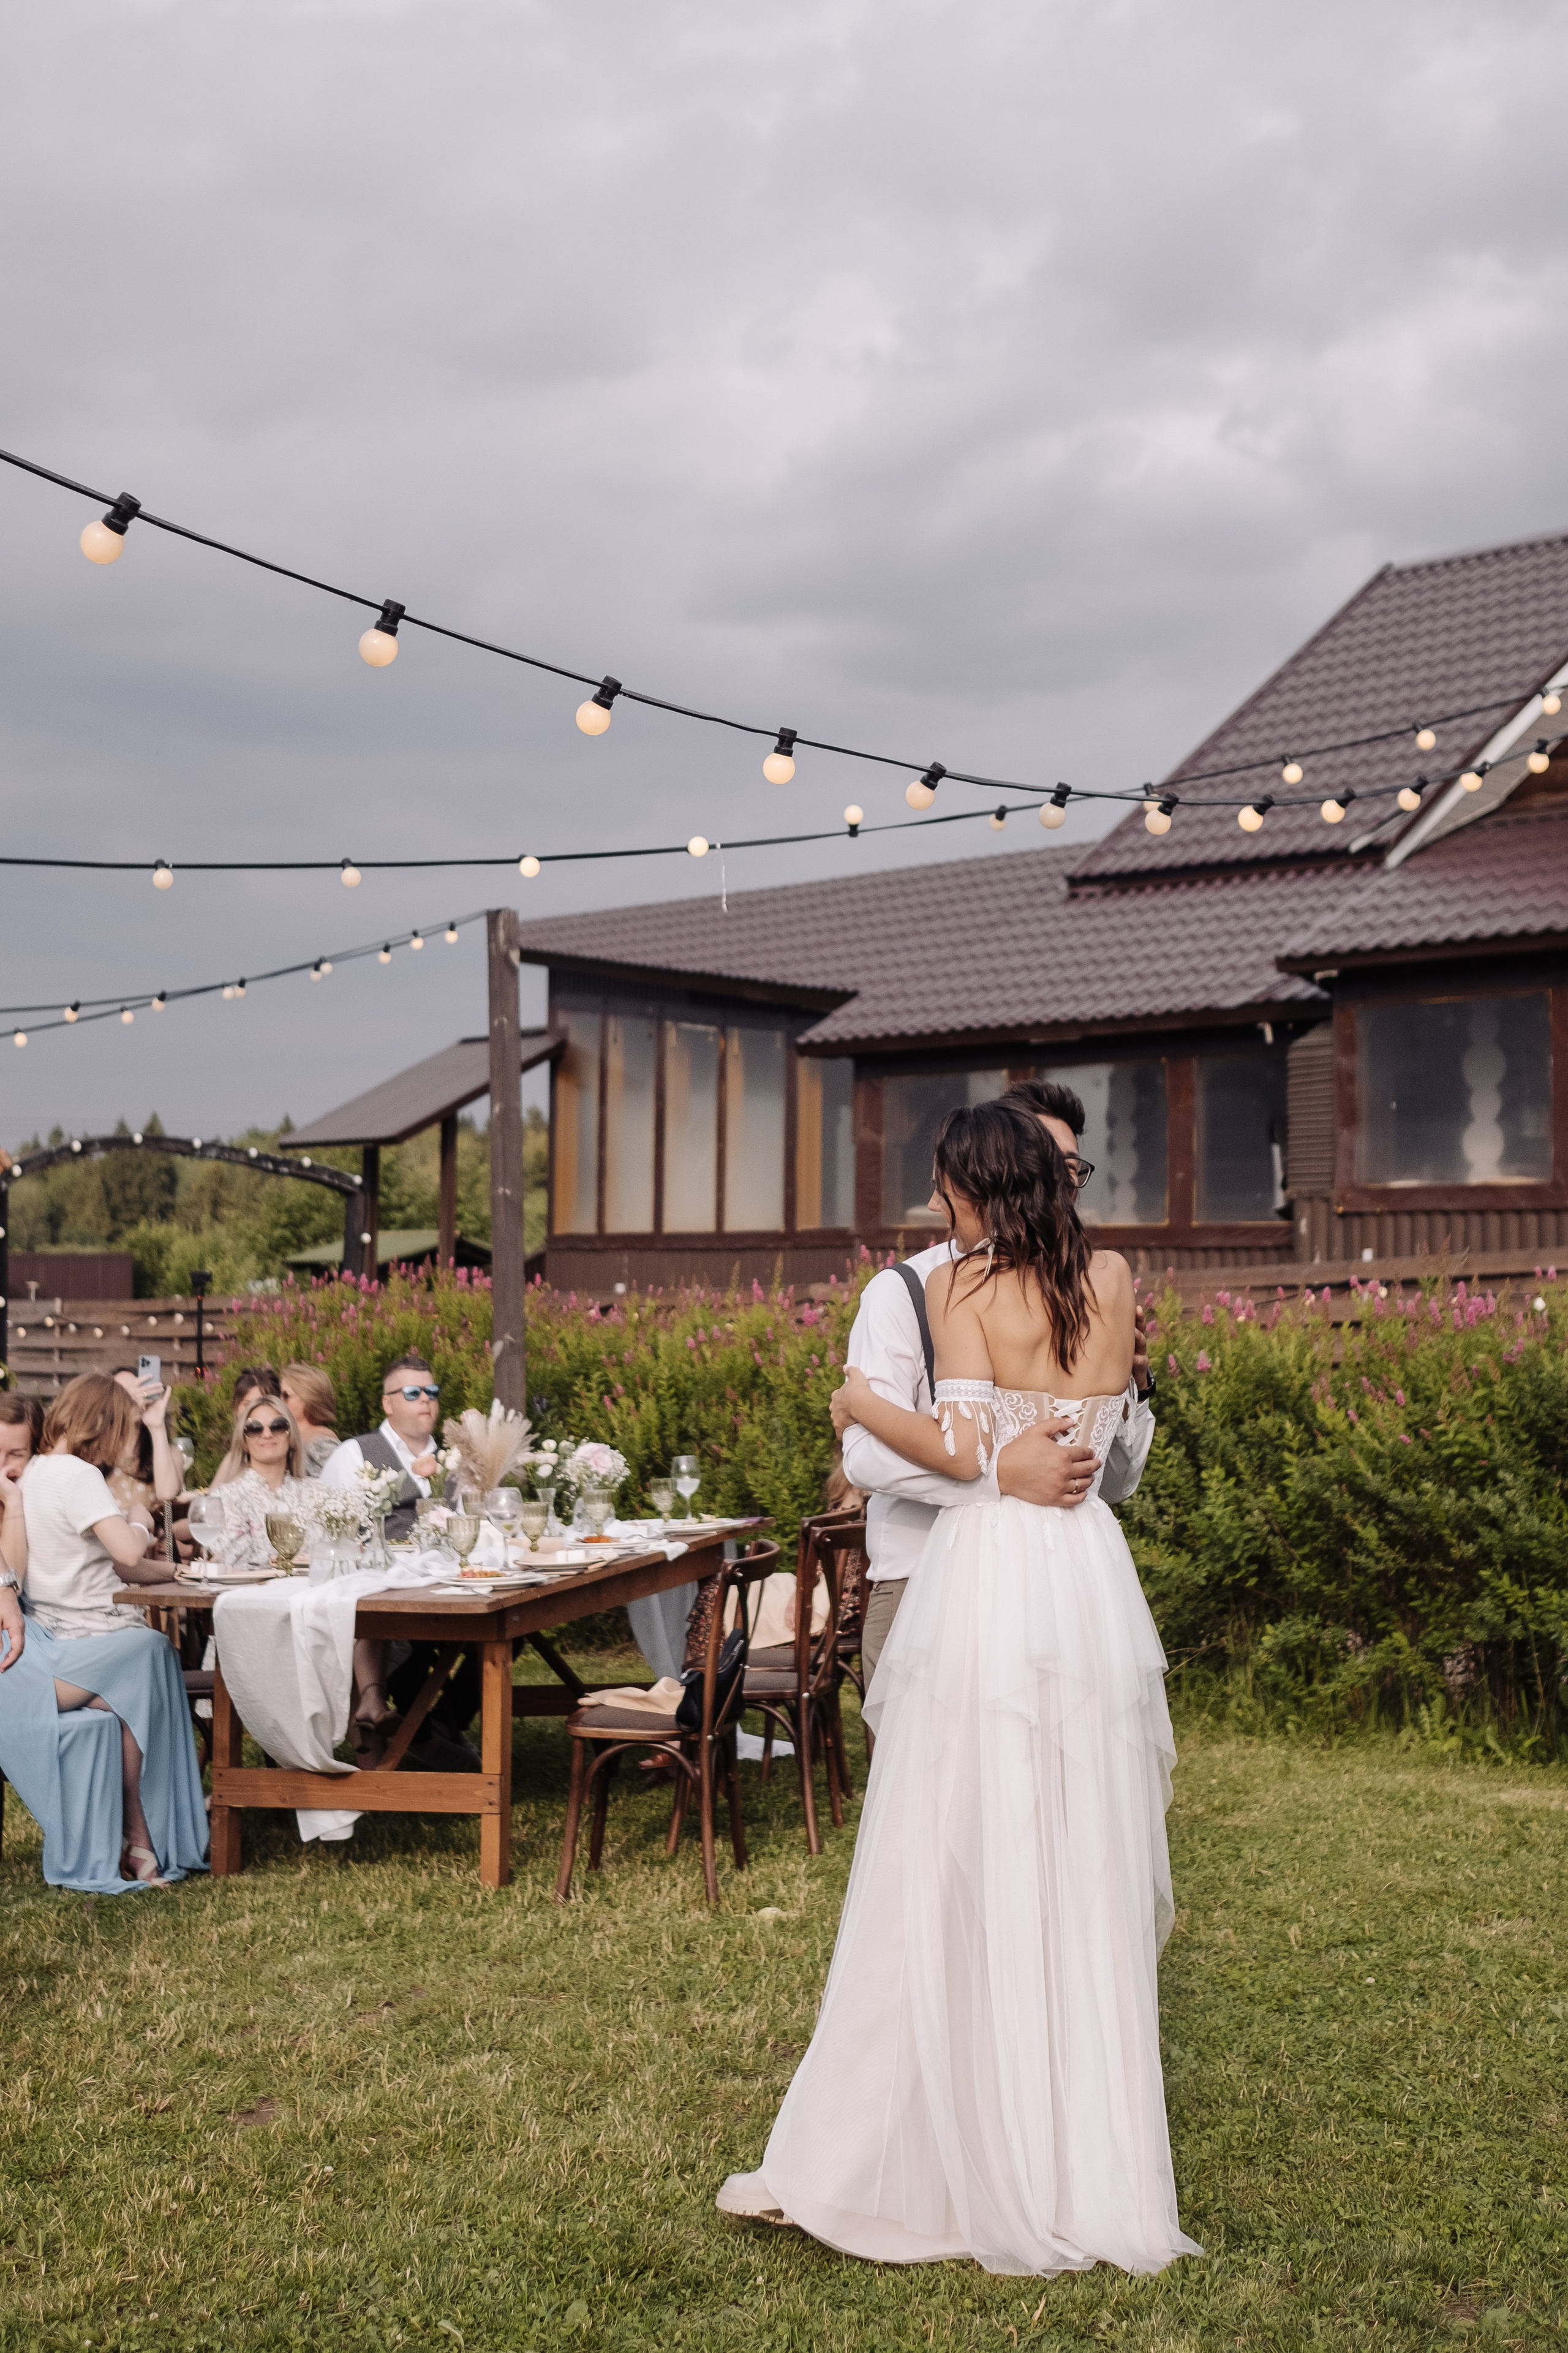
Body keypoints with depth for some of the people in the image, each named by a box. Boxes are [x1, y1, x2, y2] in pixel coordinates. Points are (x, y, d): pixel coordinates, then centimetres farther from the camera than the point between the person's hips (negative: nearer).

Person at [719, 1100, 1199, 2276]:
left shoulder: (966, 1286, -6)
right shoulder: (1114, 1278, 8)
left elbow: (961, 1448, -15)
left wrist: (865, 1403, 2)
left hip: (991, 1578, -4)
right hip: (1094, 1576, 5)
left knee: (950, 1878, 1)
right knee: (1085, 1880, 12)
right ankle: (1094, 2167, 21)